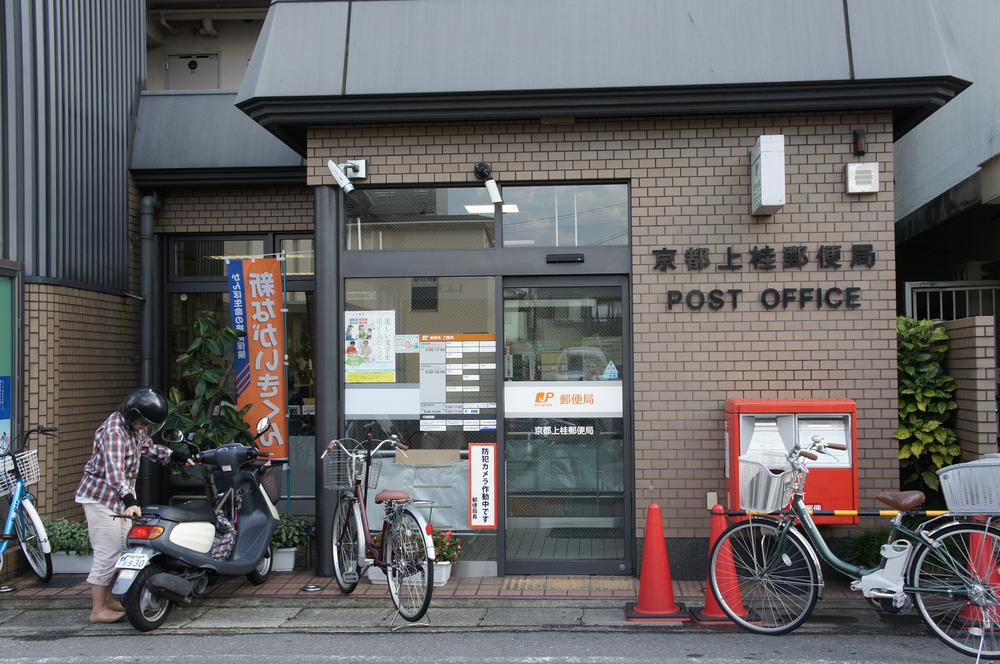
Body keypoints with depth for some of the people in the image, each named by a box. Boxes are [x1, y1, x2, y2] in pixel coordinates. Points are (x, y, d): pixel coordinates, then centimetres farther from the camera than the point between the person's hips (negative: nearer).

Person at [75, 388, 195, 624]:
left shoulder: (136, 427, 3)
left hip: (120, 496, 9)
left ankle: (108, 600, 20)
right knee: (108, 553, -9)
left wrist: (176, 455, 17)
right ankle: (98, 610, -2)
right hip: (100, 497, -9)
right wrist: (130, 500, -48)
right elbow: (114, 471, -37)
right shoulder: (113, 431, -25)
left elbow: (147, 446, 25)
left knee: (123, 550, 11)